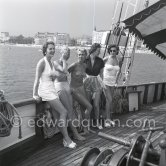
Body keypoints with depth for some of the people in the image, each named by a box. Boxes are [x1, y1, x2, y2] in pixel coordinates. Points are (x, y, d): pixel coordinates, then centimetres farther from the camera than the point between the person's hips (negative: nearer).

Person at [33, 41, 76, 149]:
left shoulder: (52, 62, 14)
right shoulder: (42, 62, -11)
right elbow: (37, 79, -13)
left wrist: (54, 76, 5)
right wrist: (35, 94, -14)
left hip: (52, 90, 8)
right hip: (45, 90, -8)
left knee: (57, 116, 6)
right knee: (64, 112, -12)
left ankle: (65, 139, 12)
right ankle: (67, 139, -4)